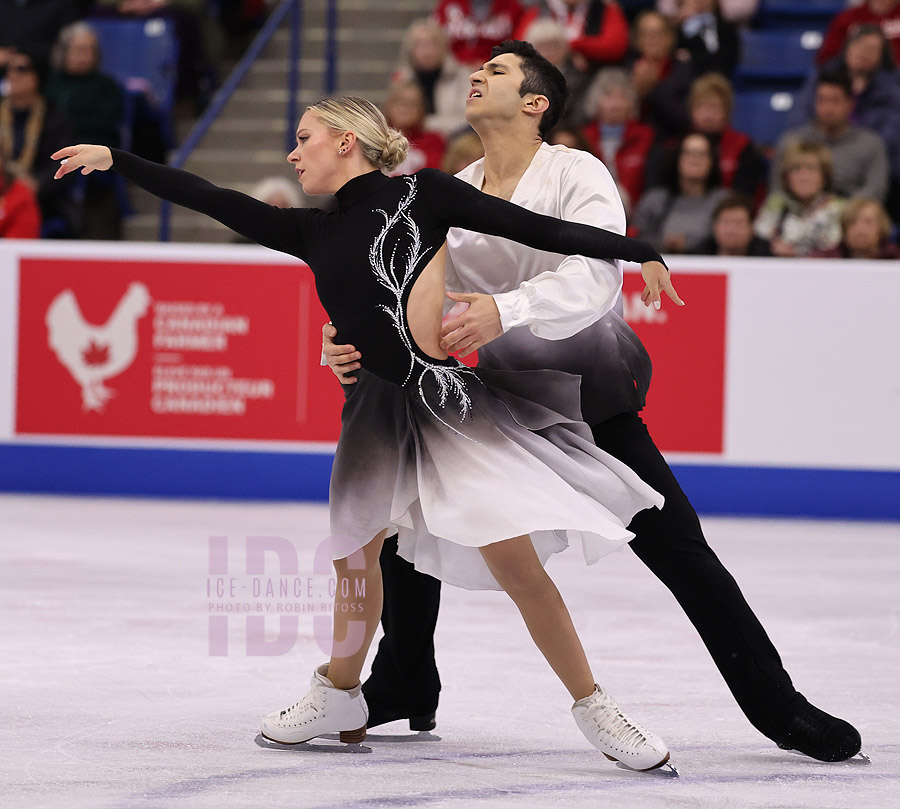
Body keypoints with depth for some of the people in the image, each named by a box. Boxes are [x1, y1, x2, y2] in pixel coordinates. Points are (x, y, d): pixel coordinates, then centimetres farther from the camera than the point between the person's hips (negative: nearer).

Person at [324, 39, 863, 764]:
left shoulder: (577, 175, -16)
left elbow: (591, 279, -34)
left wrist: (506, 311, -51)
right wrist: (353, 345, -27)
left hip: (596, 402, -5)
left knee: (678, 548, -10)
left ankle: (779, 708, 1)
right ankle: (405, 689, 18)